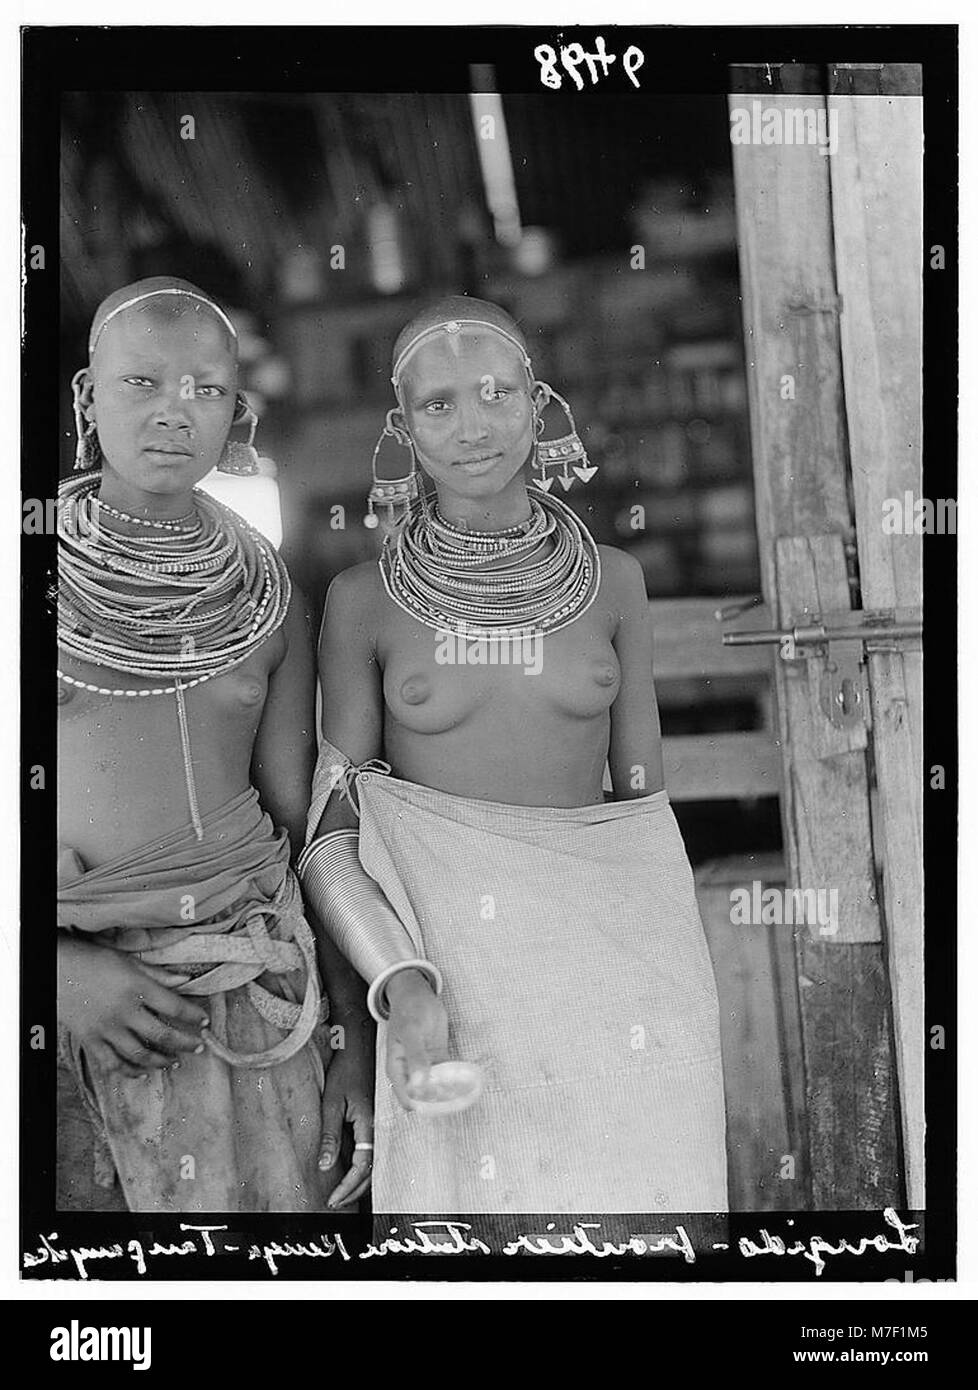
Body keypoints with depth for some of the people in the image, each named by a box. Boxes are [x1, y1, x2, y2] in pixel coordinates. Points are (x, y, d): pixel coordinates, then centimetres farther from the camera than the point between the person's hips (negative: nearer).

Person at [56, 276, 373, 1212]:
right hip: (58, 979, -1)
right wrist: (59, 968, -14)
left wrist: (355, 1033, 6)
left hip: (232, 994, 1)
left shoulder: (265, 598, 7)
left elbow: (305, 818, 9)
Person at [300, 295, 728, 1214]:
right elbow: (333, 835, -3)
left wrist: (673, 989, 4)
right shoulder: (364, 600, -1)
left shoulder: (611, 581, 4)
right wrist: (402, 986, -19)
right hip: (440, 967, -1)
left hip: (606, 968, 2)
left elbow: (645, 803, 9)